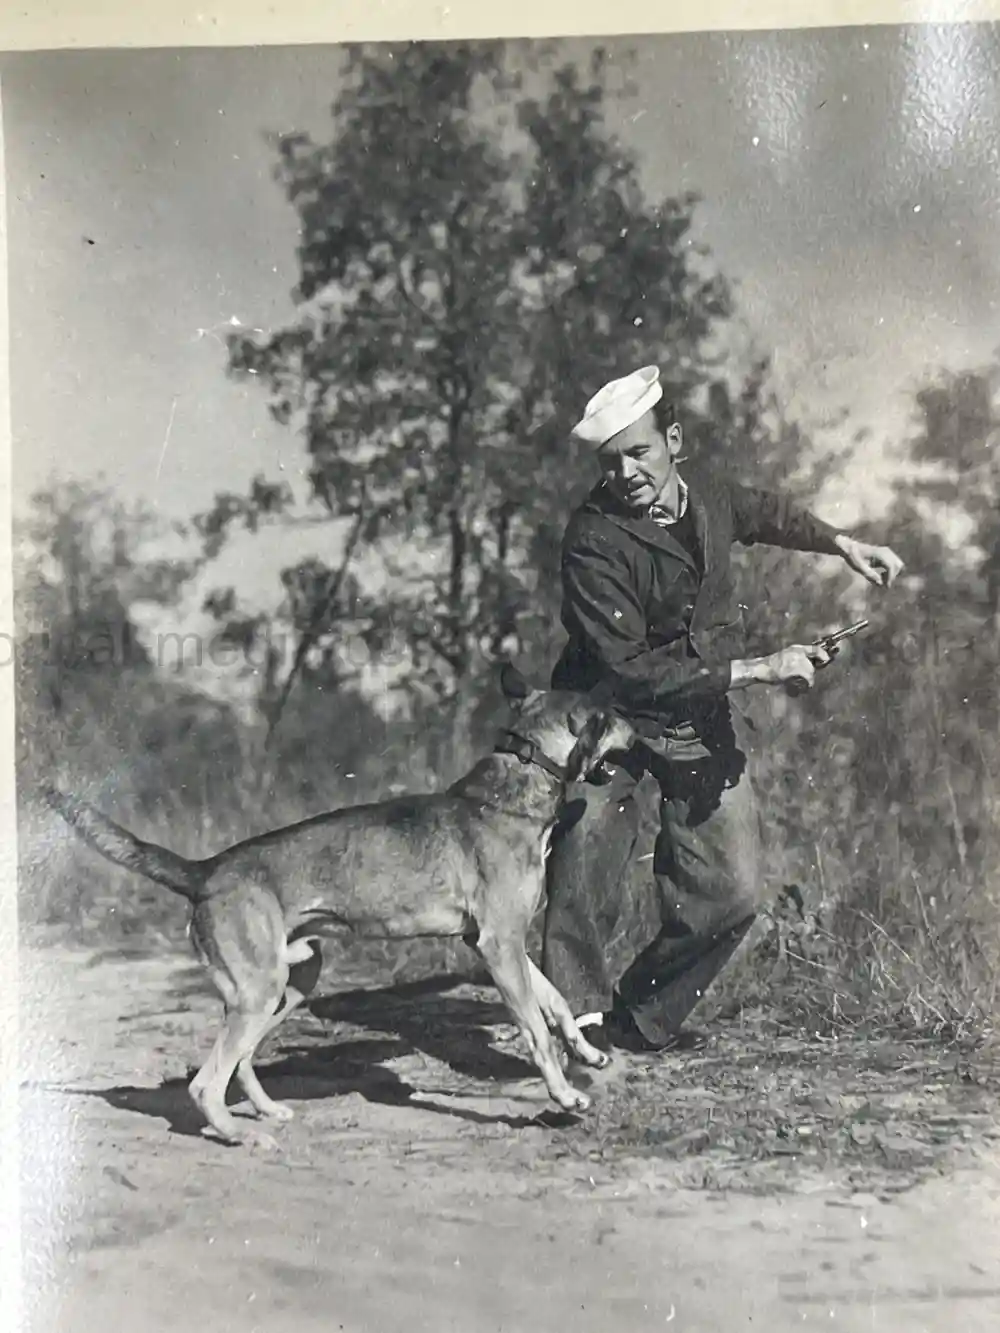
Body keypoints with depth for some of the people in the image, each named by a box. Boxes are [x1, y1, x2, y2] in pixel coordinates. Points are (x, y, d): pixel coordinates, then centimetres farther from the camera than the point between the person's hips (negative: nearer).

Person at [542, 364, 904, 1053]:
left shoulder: (708, 491, -3)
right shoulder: (593, 541, -23)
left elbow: (765, 511, 24)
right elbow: (630, 673, -28)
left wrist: (844, 543, 13)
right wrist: (758, 669, -27)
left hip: (706, 724, 5)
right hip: (611, 715, -5)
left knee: (731, 894, 1)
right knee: (584, 884, -16)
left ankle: (644, 1019, 19)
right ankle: (580, 1022, 4)